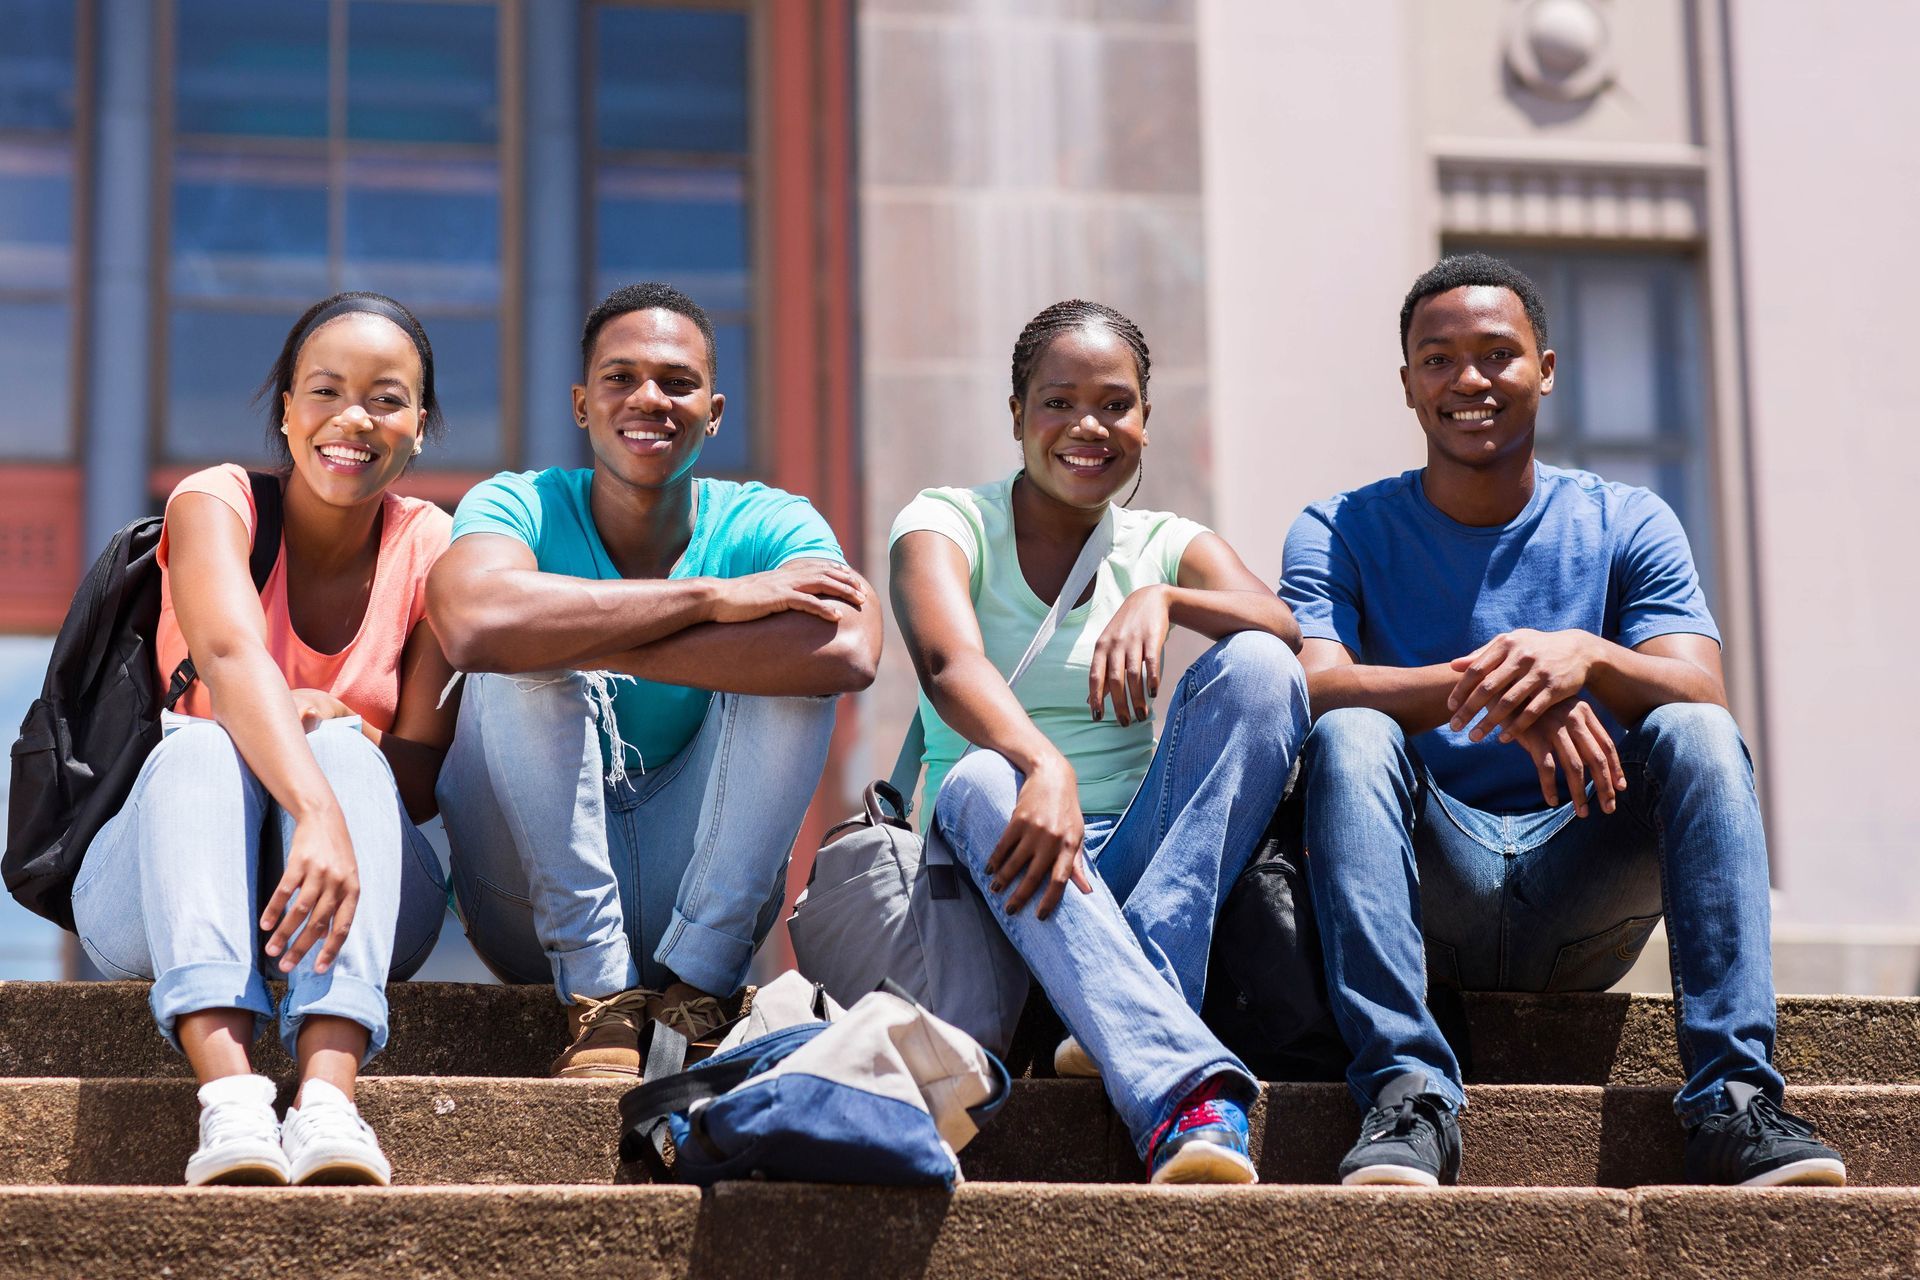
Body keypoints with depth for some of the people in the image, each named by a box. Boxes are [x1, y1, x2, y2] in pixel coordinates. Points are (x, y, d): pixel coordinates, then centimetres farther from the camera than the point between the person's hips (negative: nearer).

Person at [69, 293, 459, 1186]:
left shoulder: (426, 545, 0)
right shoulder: (217, 503, -7)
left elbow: (419, 781, -4)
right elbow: (232, 657, -29)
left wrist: (336, 733, -27)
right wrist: (314, 811, -47)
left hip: (366, 903, 1)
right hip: (158, 900, -1)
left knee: (342, 746, -29)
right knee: (198, 748, -31)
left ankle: (327, 1100, -51)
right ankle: (229, 1095, -54)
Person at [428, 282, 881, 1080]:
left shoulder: (767, 526, -3)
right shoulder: (523, 506, -5)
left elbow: (851, 653, -29)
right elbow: (474, 623, -33)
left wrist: (590, 640, -28)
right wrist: (711, 597, -29)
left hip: (697, 895, 1)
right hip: (538, 899, -1)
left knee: (800, 658, -19)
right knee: (521, 652, -23)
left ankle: (695, 983, -17)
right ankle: (600, 993, -22)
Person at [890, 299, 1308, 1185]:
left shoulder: (1165, 546, 14)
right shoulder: (947, 523, 4)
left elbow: (1281, 626, -8)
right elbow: (949, 666, -19)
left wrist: (1162, 598, -27)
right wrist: (1045, 767, -39)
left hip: (1134, 860, 2)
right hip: (1000, 874, -2)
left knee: (1255, 667, -20)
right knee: (981, 787, -36)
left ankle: (1122, 1026, -35)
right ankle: (1184, 1090, -55)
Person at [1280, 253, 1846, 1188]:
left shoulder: (1627, 525, 8)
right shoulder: (1340, 533, 5)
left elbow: (1702, 694, -8)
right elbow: (1314, 689, -15)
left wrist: (1587, 657, -32)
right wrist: (1483, 684, -33)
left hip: (1580, 902, 1)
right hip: (1427, 898, -1)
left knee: (1696, 736, -24)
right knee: (1350, 735, -28)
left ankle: (1733, 1099, -33)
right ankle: (1408, 1093, -39)